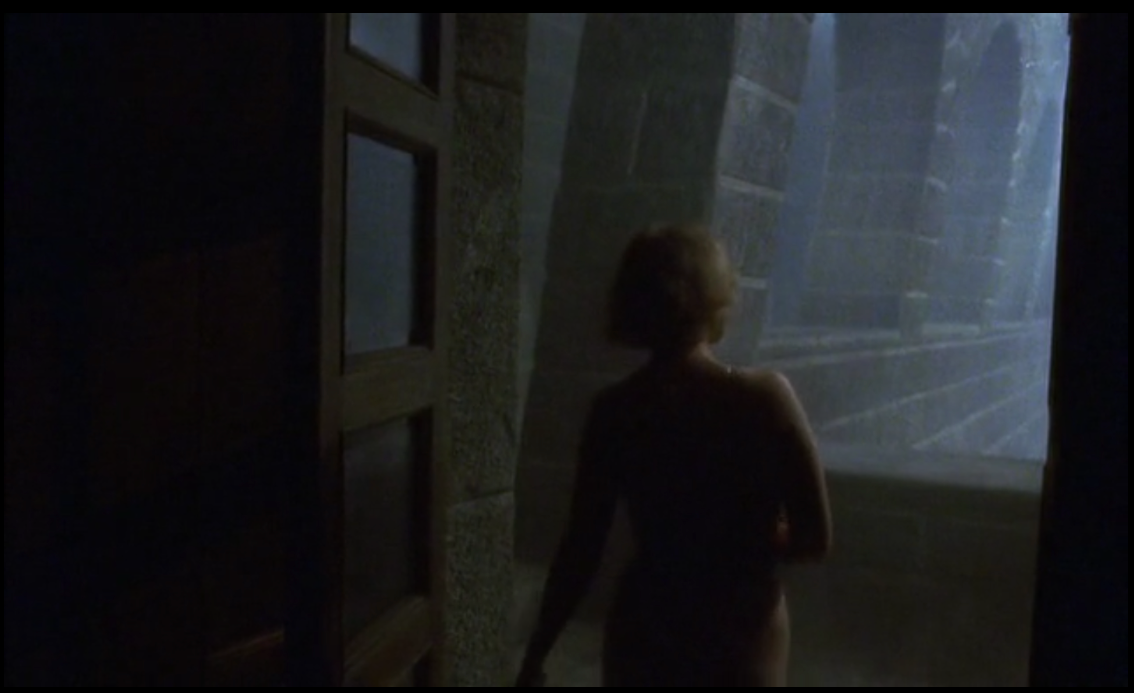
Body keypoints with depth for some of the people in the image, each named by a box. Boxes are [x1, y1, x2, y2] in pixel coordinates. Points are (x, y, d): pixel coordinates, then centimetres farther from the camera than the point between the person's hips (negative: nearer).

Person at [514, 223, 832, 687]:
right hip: (740, 642, -1)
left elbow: (580, 551, -8)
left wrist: (534, 658, 4)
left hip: (644, 636, 2)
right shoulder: (764, 397, -17)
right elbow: (815, 538, -12)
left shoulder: (614, 411, -11)